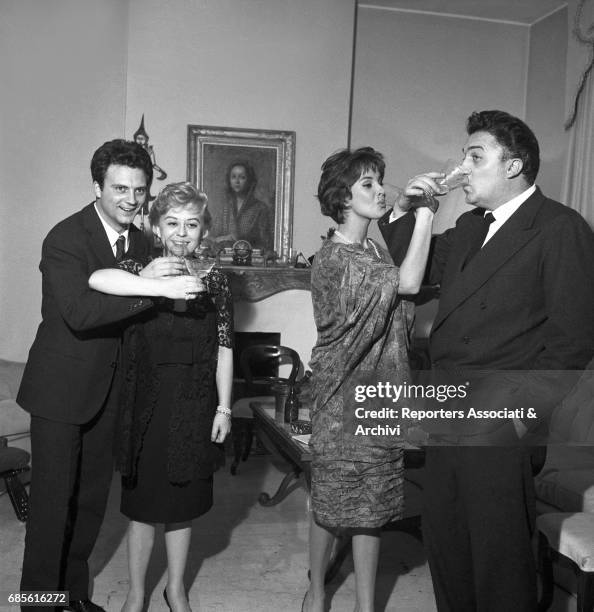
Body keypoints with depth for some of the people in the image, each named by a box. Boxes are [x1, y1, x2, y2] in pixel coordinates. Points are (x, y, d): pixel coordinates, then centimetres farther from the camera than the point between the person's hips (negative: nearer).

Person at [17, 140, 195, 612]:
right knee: (53, 497, 4)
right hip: (61, 387, -6)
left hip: (109, 388, 7)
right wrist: (144, 286, -35)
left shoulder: (140, 241, 4)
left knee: (93, 495, 17)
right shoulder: (65, 238, -17)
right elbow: (79, 312, -30)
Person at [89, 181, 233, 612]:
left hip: (195, 406, 1)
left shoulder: (214, 280, 0)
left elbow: (224, 349, 1)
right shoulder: (140, 269, -4)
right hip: (148, 403, -1)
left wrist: (224, 407, -1)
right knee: (143, 504, 10)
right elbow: (97, 279, -27)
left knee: (183, 504, 15)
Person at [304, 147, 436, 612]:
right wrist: (424, 210, -22)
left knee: (372, 505, 12)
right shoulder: (334, 258, -16)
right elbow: (409, 283, -25)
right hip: (344, 398, -7)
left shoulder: (378, 252, 10)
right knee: (332, 504, 9)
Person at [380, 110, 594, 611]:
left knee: (498, 555, 5)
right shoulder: (470, 228, 15)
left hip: (499, 424, -7)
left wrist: (521, 407, -17)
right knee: (443, 542, 18)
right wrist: (406, 211, 7)